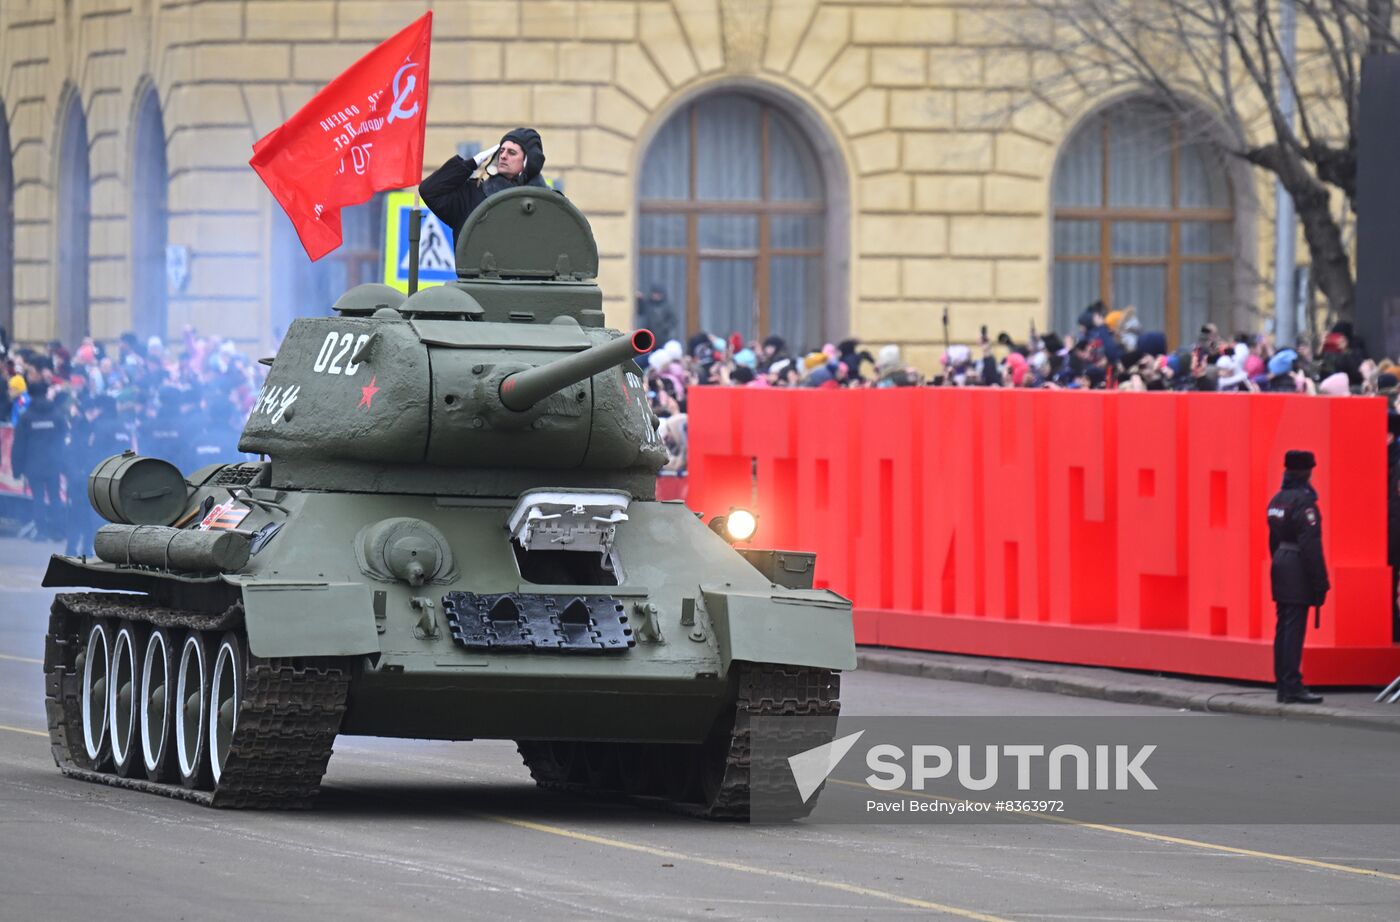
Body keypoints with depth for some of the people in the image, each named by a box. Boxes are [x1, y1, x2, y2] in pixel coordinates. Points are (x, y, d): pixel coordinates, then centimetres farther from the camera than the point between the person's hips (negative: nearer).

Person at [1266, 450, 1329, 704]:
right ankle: (1292, 687, -8)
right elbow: (1310, 547, -19)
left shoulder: (1277, 500, 12)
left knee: (1283, 628, 12)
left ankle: (1283, 685, 16)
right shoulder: (1303, 502, -16)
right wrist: (1320, 584, -16)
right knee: (1294, 628, -8)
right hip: (1299, 574, -9)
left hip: (1280, 566, 9)